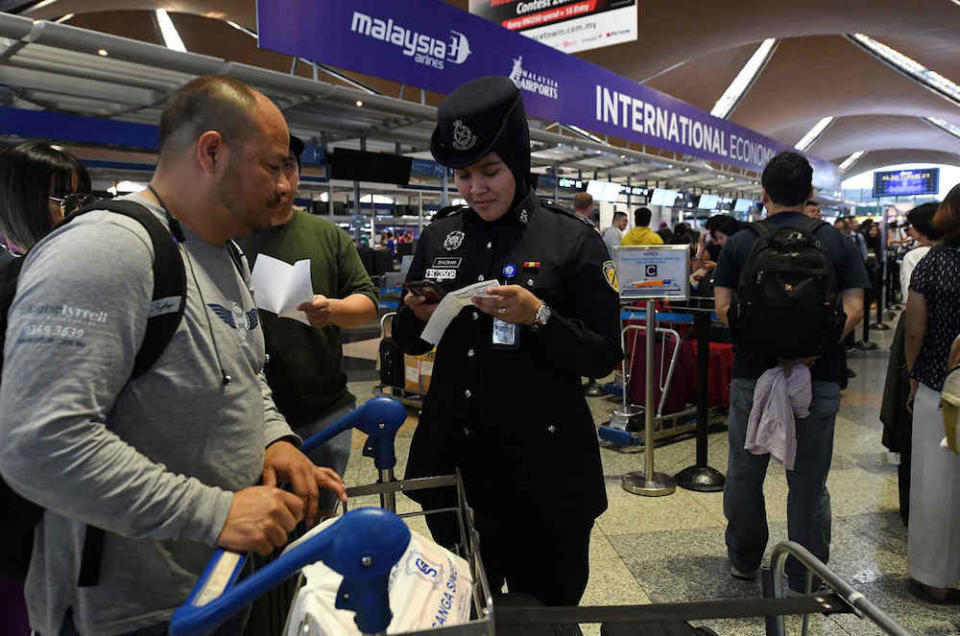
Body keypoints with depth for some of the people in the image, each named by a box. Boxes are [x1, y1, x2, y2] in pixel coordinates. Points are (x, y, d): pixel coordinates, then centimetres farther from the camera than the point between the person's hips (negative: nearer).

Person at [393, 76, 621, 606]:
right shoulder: (439, 237, 4)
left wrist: (537, 316, -23)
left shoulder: (574, 241, -8)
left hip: (542, 467, -3)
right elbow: (409, 342, 11)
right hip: (452, 461, 4)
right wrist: (419, 314, -11)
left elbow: (603, 357, -8)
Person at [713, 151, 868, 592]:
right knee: (809, 482, 11)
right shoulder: (836, 243, 1)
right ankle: (805, 578, 23)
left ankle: (744, 560, 32)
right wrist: (812, 350, -14)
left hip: (753, 374, 0)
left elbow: (723, 308, -8)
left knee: (744, 474, 15)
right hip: (819, 378, 1)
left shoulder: (740, 243, -2)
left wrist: (766, 345, -7)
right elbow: (854, 308, -7)